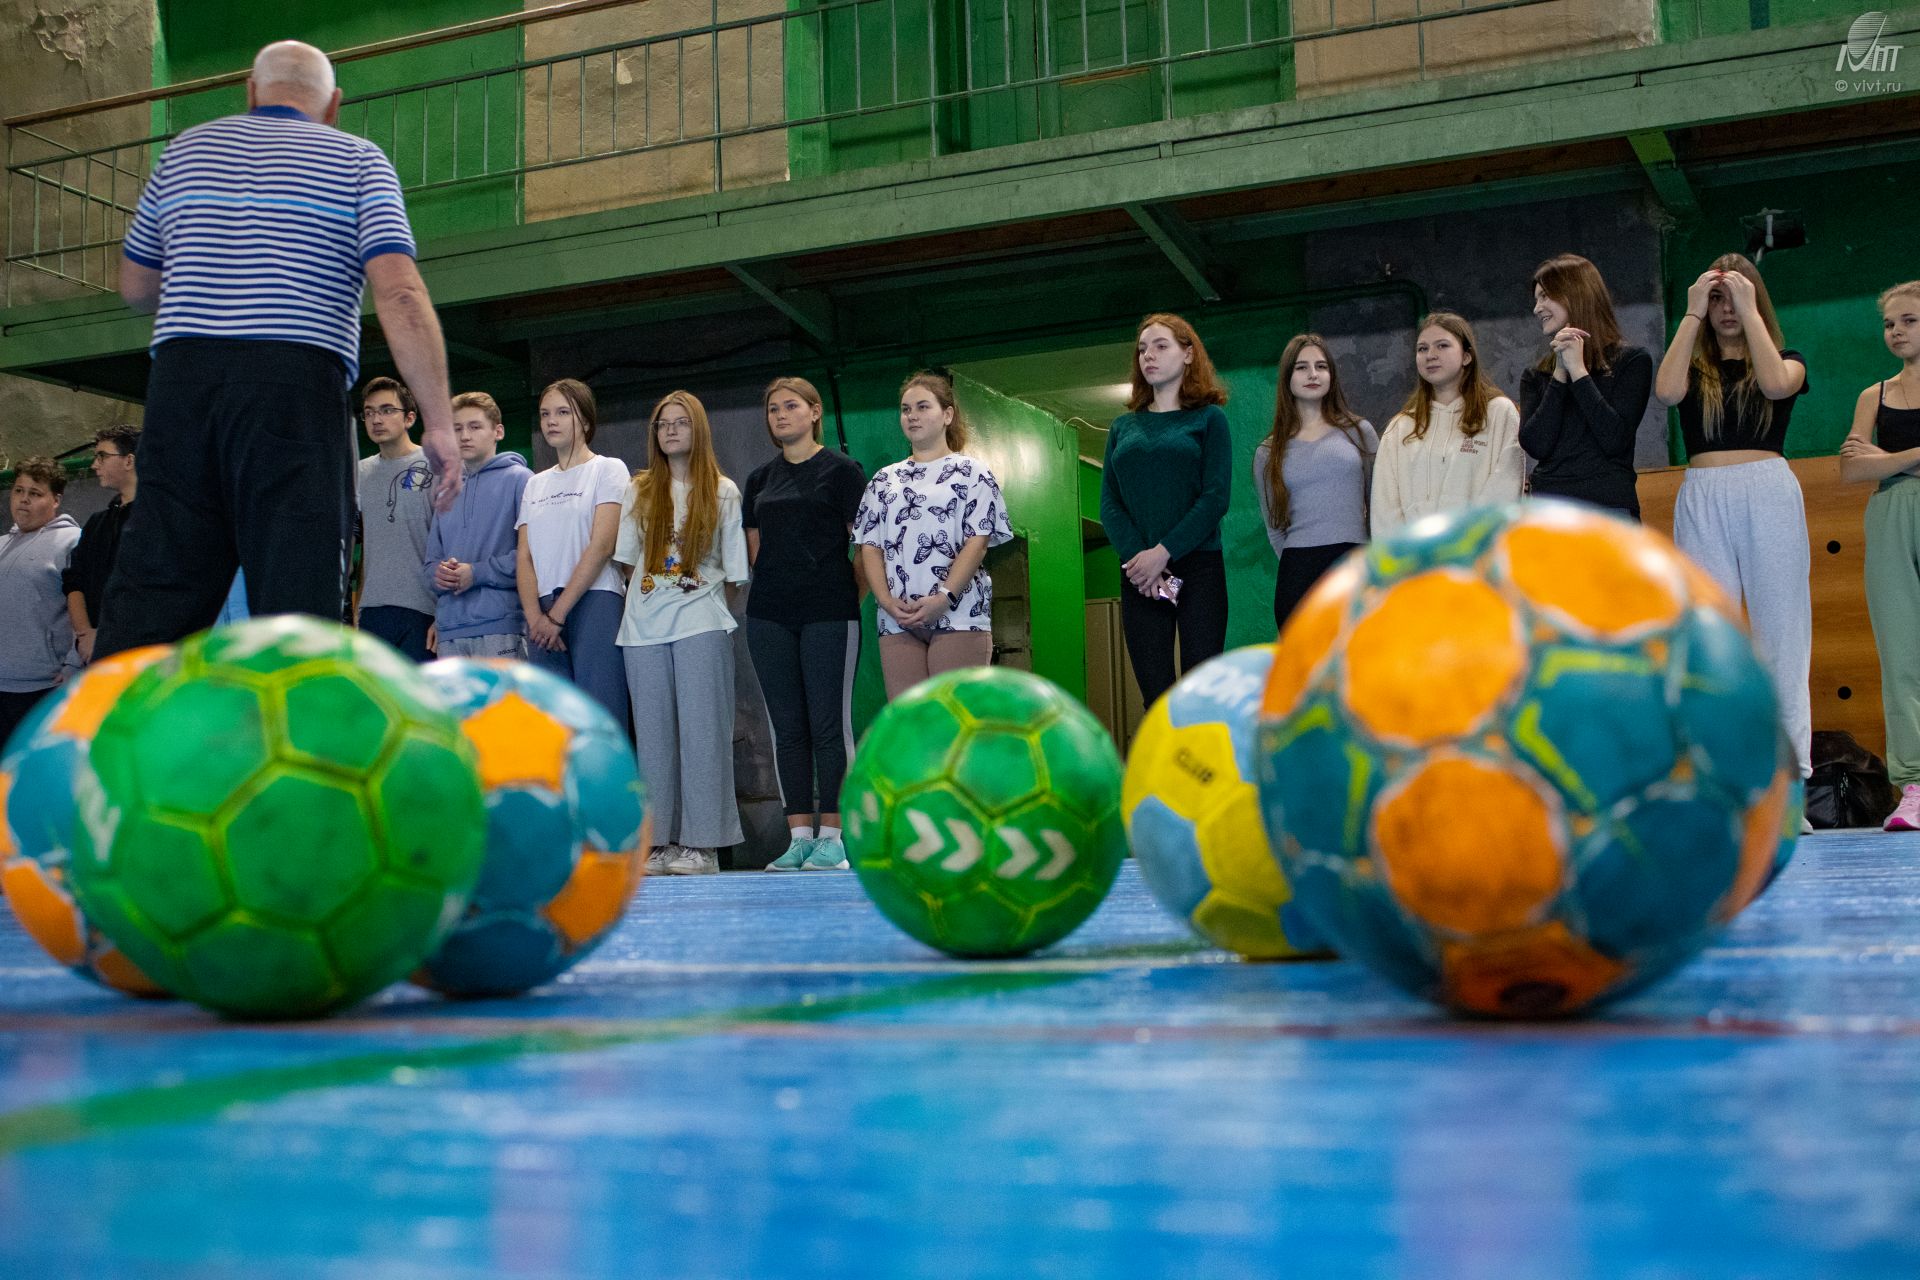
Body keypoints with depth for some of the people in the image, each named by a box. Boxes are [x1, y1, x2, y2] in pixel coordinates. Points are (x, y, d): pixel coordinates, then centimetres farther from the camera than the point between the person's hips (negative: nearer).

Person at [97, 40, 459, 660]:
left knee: (145, 604, 2)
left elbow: (135, 289, 26)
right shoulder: (357, 160, 10)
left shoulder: (185, 149, 20)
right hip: (299, 389, -3)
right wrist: (438, 422, -7)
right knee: (298, 606, -6)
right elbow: (400, 293, -5)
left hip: (180, 381, 4)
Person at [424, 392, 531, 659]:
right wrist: (438, 574, -1)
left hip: (501, 629, -6)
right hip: (449, 632, 6)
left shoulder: (518, 479, 1)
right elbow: (431, 560, 23)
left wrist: (478, 572, -12)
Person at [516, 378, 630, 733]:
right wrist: (535, 617, -7)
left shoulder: (608, 470, 4)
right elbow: (524, 557, 11)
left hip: (595, 602, -5)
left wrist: (557, 613, -11)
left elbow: (601, 546, -7)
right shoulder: (535, 484, 19)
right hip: (544, 616, 5)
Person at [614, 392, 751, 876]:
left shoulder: (722, 492, 6)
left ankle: (702, 842, -4)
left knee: (702, 731, -6)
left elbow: (734, 572, 5)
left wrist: (704, 597, -3)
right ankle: (660, 841, 6)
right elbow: (628, 560, 13)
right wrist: (653, 597, 4)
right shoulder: (639, 491, 13)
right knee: (653, 734, 3)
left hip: (701, 623, -3)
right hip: (644, 628, 3)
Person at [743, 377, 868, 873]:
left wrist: (851, 594, -2)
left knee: (830, 725, -3)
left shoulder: (840, 469, 0)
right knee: (788, 729, 5)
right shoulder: (761, 478, 15)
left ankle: (832, 836, 0)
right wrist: (776, 586, 8)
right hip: (770, 617, 5)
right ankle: (799, 836, 9)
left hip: (828, 615, -5)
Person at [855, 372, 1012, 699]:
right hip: (897, 620, 4)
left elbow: (978, 541, -3)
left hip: (958, 614, -4)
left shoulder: (971, 473, 8)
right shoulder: (883, 480, 19)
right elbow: (870, 546, 11)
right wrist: (886, 599, -7)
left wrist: (944, 598, -16)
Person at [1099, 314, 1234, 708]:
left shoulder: (1208, 418, 7)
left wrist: (1164, 552, -14)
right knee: (1156, 699, -2)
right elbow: (1108, 502, 8)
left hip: (1197, 568, -3)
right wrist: (1135, 558, -10)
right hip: (1139, 575, 3)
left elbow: (1216, 497, -4)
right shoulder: (1123, 427, 17)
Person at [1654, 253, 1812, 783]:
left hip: (1769, 495, -1)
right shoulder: (1694, 367, 14)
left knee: (1780, 632, -3)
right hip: (1702, 500, 1)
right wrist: (1693, 313, -3)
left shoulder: (1786, 358, 12)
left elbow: (1777, 383, -12)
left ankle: (1793, 772, -2)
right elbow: (1666, 391, -10)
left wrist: (1750, 310, -5)